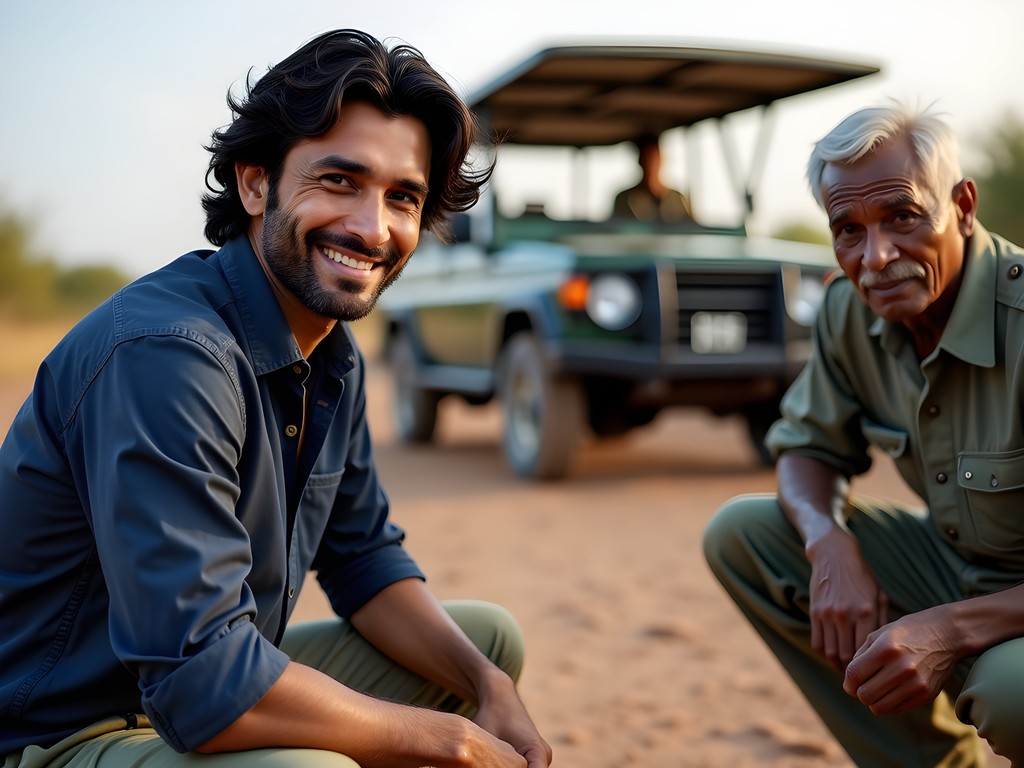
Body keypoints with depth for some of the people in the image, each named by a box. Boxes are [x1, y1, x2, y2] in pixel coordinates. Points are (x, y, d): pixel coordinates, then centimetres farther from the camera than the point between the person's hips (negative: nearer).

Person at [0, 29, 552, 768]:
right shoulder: (163, 352, -28)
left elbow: (366, 561, 10)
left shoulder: (335, 358, 1)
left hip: (214, 682, 9)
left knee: (492, 637, 13)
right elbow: (204, 685, -32)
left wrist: (490, 691, -6)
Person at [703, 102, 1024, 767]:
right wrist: (831, 546, -16)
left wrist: (953, 629, -38)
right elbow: (809, 447, 6)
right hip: (954, 566, 7)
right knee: (739, 533, -6)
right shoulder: (849, 311, -6)